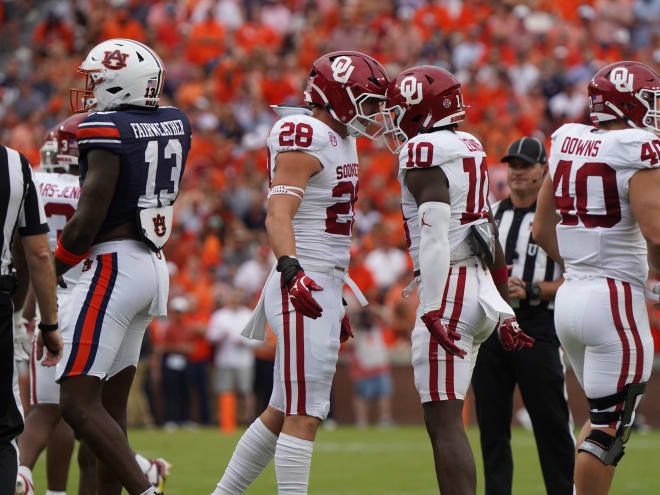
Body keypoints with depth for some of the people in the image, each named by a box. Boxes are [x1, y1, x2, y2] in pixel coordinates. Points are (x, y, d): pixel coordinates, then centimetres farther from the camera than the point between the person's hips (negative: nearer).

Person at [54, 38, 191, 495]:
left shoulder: (107, 131, -14)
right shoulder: (174, 124, 8)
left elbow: (85, 225, -18)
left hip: (112, 267, -9)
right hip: (152, 266, 9)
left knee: (79, 403, -10)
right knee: (111, 403, 13)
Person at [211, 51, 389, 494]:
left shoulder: (338, 140, 18)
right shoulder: (306, 139, -13)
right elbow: (278, 214, -23)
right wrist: (292, 271, -39)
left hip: (322, 289, 10)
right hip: (303, 289, -10)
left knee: (284, 412, 14)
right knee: (303, 416, -10)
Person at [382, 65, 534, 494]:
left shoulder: (424, 156, -10)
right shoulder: (470, 150, 17)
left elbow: (435, 237, -20)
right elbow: (492, 240, 21)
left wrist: (433, 311, -25)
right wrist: (504, 311, 27)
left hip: (448, 290, -9)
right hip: (479, 284, 9)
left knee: (444, 421, -10)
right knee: (444, 418, 17)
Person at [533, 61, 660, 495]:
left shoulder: (567, 144, 9)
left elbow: (542, 231, 15)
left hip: (571, 295, 8)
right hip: (615, 299, -8)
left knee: (606, 416, 19)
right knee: (609, 428, -2)